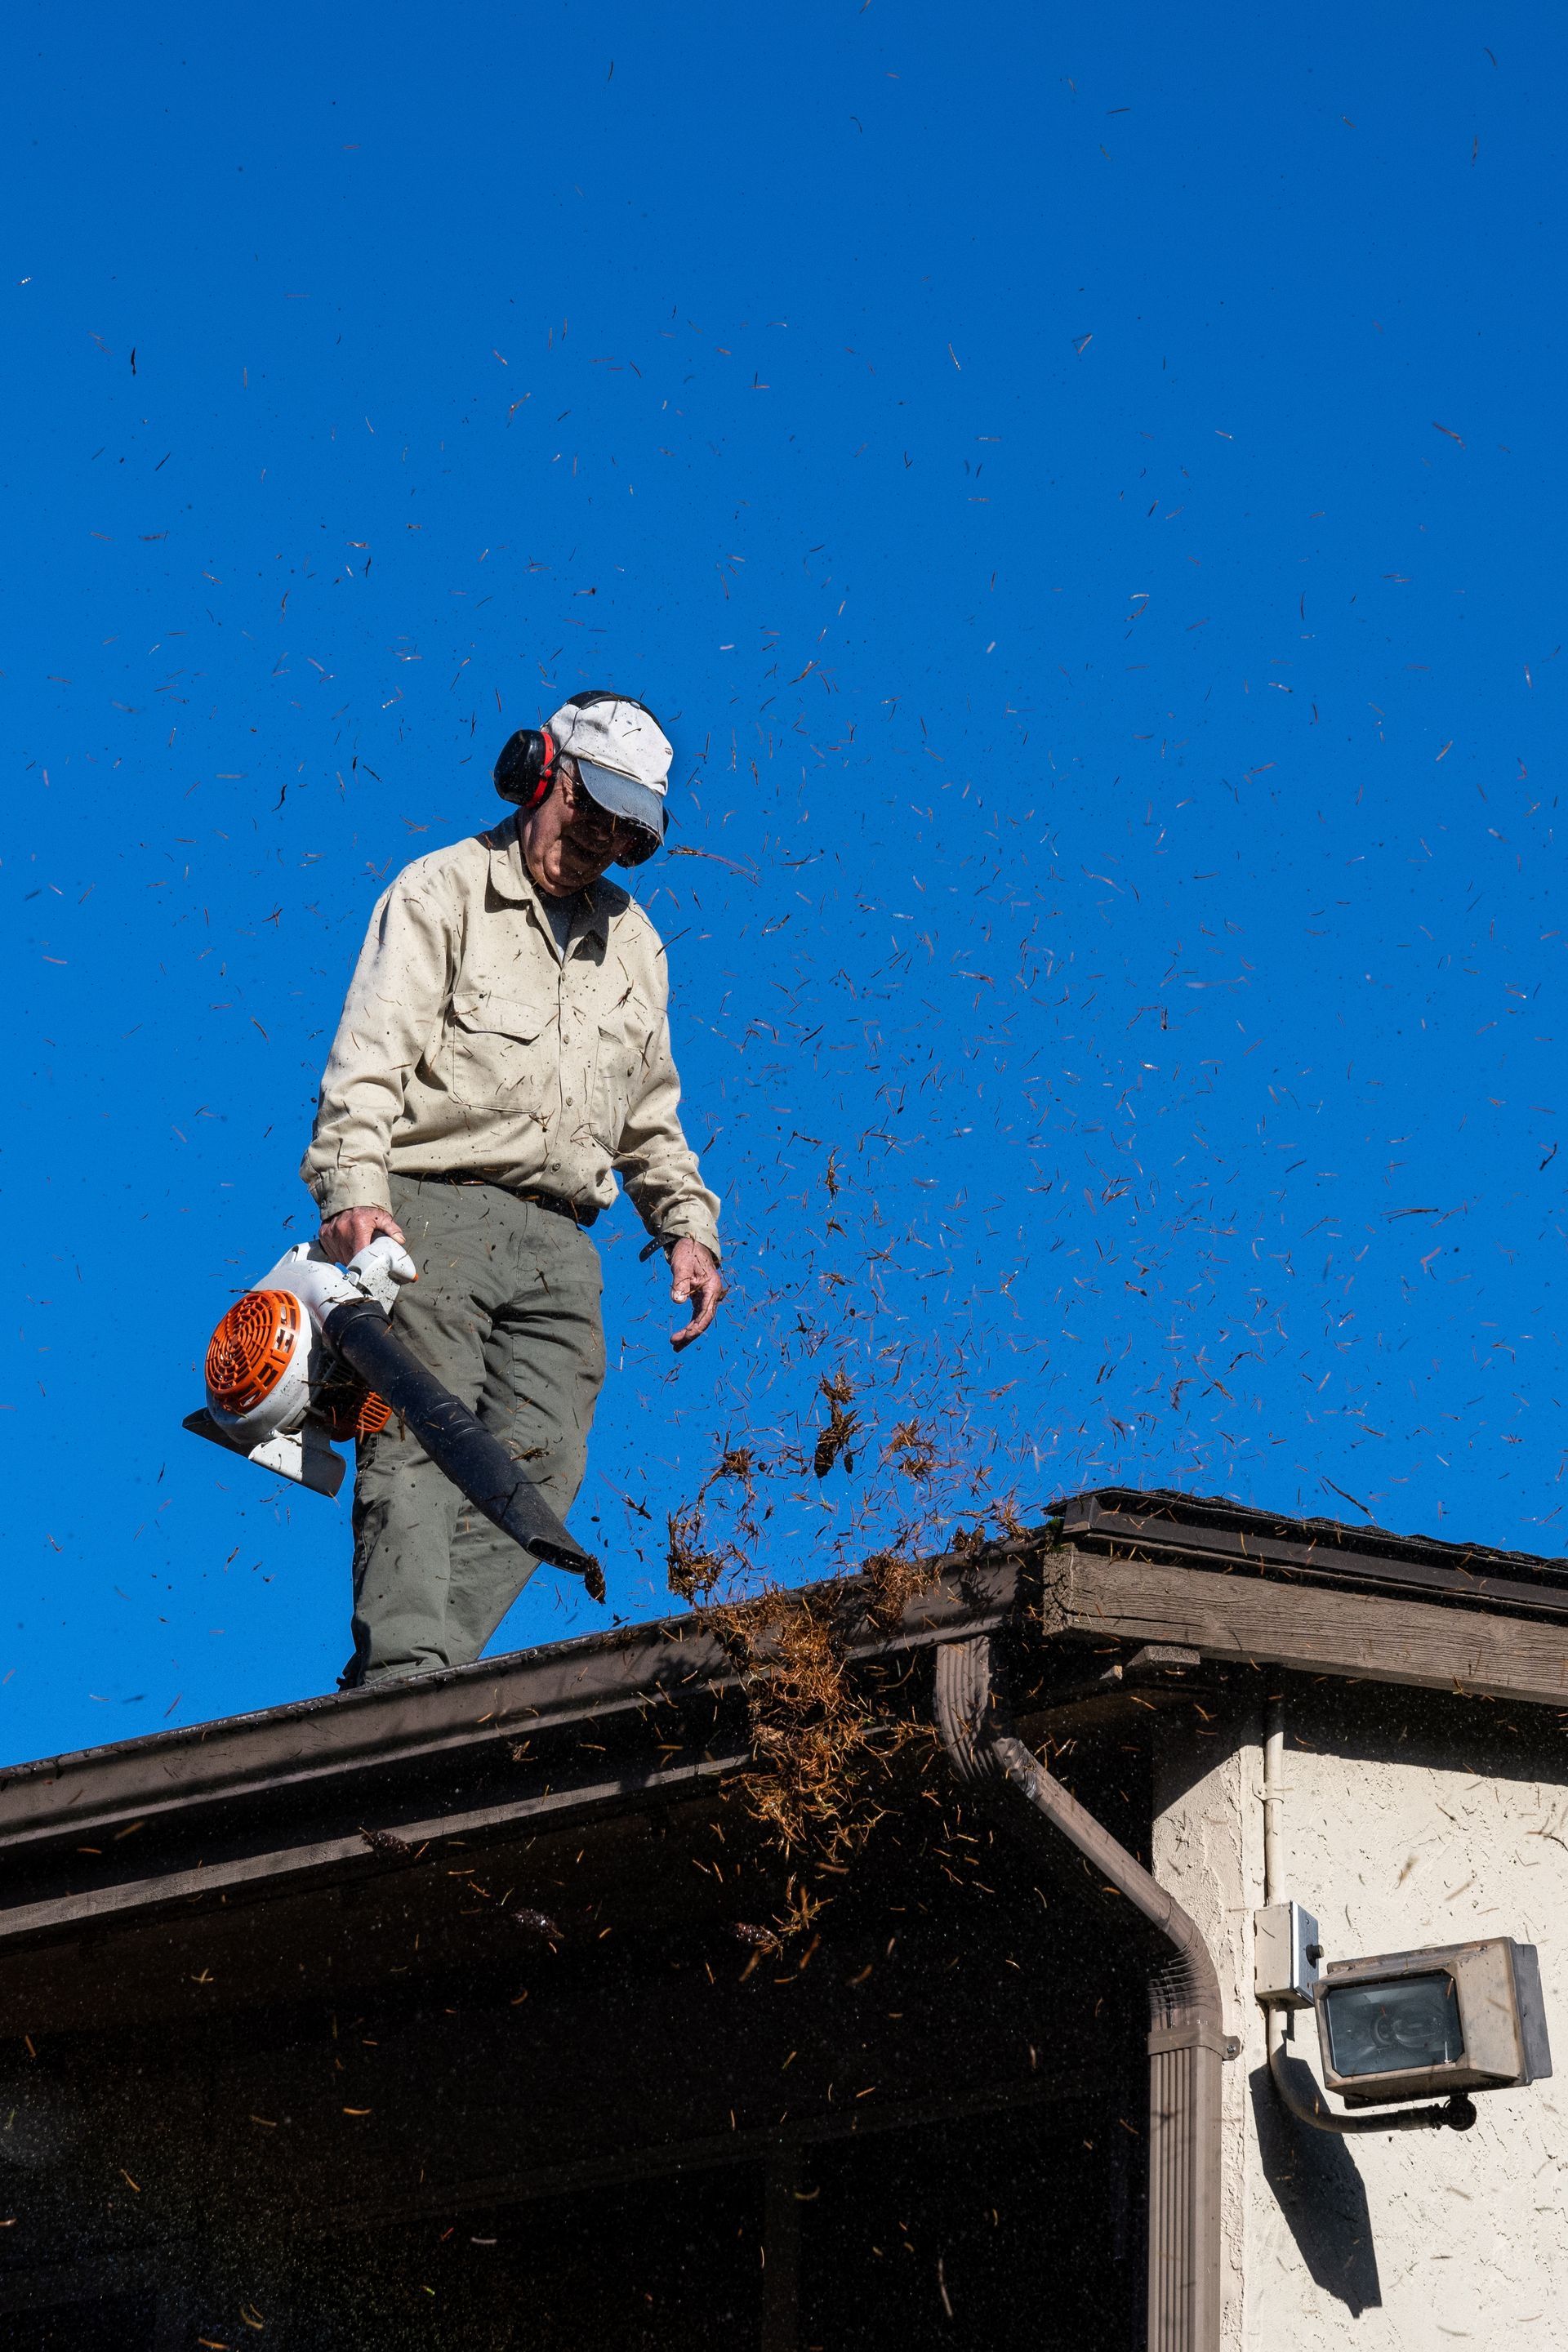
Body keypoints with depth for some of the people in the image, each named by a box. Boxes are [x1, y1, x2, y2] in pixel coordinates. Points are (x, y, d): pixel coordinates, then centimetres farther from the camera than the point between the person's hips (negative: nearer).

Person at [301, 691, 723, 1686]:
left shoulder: (634, 940, 24)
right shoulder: (445, 891, 5)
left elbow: (652, 1110, 31)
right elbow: (372, 1053, -8)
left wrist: (689, 1225, 17)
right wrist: (353, 1186, -23)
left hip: (558, 1244, 6)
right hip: (434, 1212, -5)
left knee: (541, 1463, -10)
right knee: (425, 1441, -18)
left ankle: (415, 1678, -13)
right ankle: (405, 1672, -28)